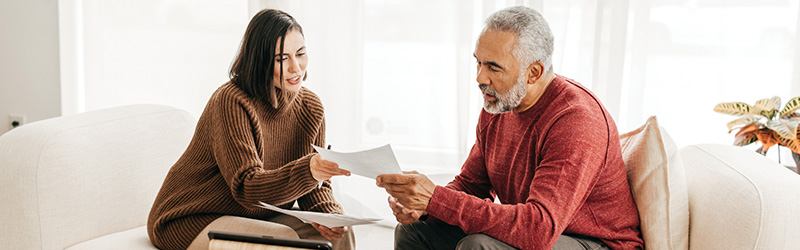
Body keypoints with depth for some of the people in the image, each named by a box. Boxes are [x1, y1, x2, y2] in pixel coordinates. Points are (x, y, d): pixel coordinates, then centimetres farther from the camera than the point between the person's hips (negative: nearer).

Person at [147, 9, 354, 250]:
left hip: (257, 217, 7)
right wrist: (308, 170, -44)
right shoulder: (231, 103, -23)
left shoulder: (310, 106, -1)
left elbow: (315, 186, 3)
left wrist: (329, 215, -19)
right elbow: (246, 188, -28)